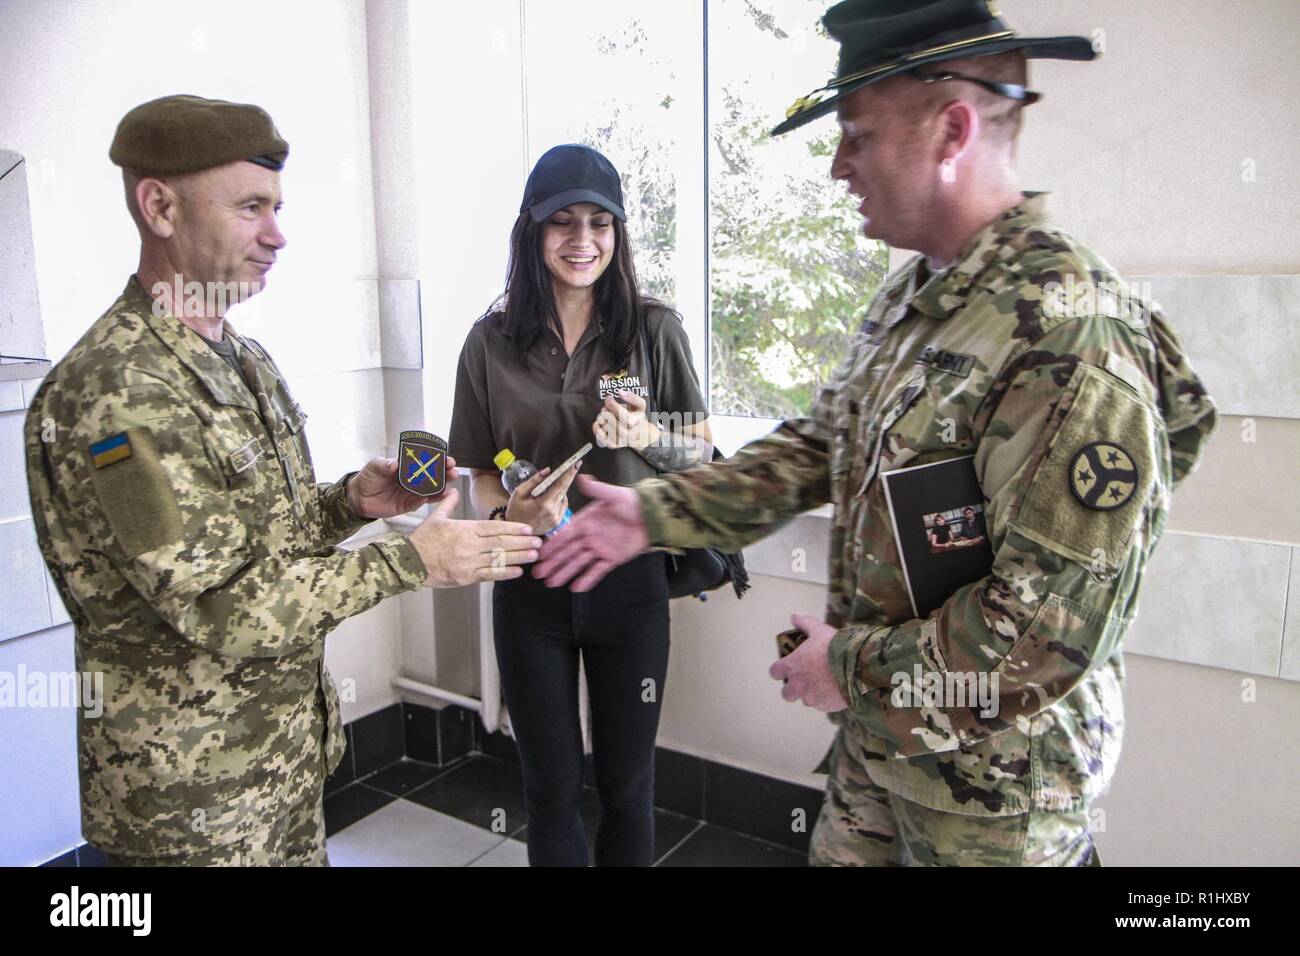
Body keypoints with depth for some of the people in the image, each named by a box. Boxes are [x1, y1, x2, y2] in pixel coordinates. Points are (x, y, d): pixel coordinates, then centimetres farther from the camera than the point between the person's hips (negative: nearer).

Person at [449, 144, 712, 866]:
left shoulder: (653, 329, -4)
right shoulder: (492, 342, -2)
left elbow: (700, 447, 3)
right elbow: (481, 472, 5)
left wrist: (648, 437, -18)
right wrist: (506, 514, -17)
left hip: (629, 579, 0)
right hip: (531, 585, 1)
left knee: (626, 783, 15)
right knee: (552, 788, 15)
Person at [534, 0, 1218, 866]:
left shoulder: (1068, 337, -28)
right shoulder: (910, 298, 3)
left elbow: (1050, 631, -29)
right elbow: (819, 447, 8)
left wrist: (853, 665, -18)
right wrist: (657, 513, 1)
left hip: (992, 783, -7)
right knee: (837, 855, 24)